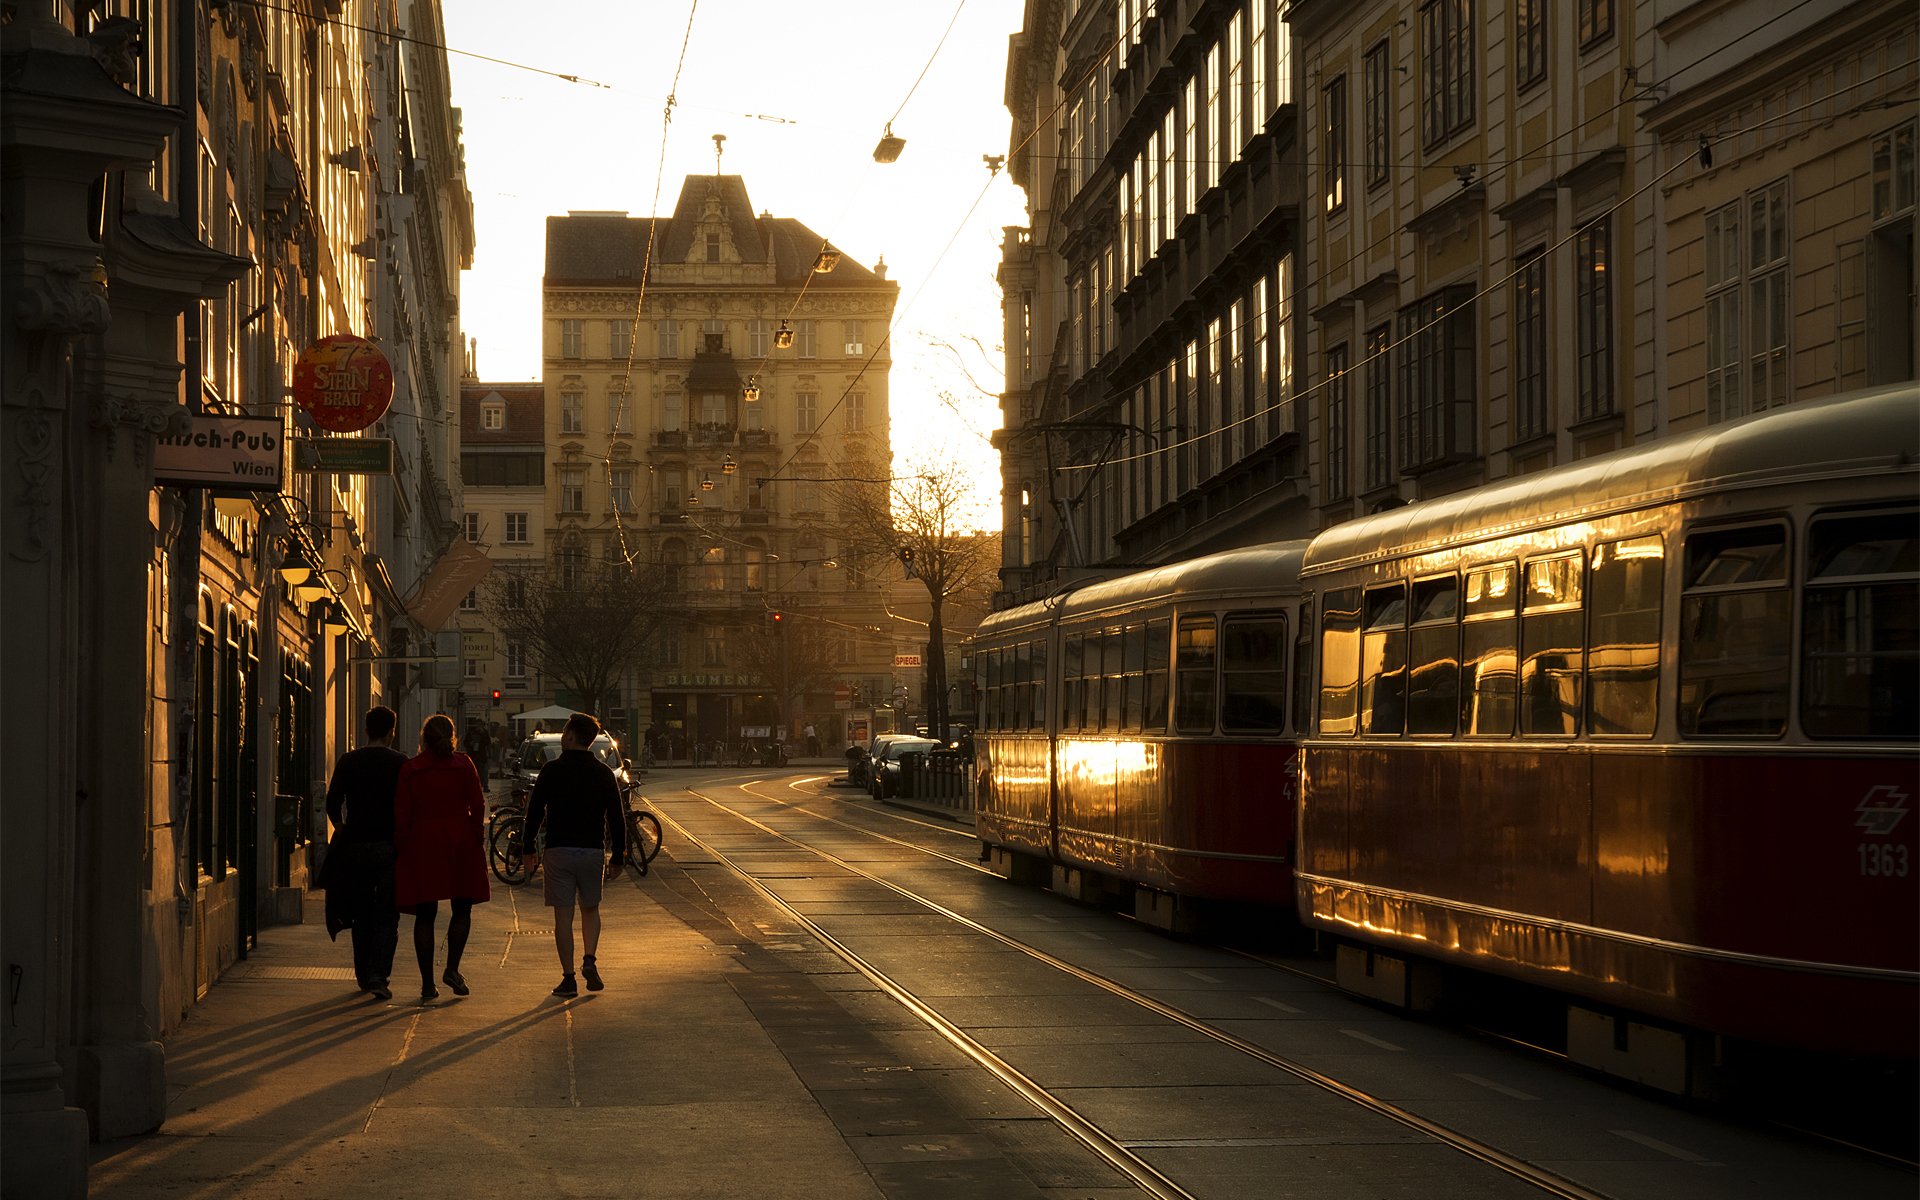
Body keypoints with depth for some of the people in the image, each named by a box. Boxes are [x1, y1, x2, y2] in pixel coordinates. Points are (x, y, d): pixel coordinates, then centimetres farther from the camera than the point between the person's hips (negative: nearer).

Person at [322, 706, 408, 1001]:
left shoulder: (348, 761, 2)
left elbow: (332, 803, 1)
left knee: (361, 914, 14)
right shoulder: (400, 763, -3)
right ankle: (378, 974, -14)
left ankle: (364, 976, 20)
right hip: (389, 847, -2)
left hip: (355, 846, 2)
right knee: (386, 915, 0)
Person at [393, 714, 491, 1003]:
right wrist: (477, 840, 4)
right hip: (460, 843, 0)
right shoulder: (463, 765, 0)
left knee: (425, 915, 3)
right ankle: (452, 968, -2)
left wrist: (401, 849, 4)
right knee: (462, 909, 12)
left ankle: (428, 983, 2)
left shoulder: (409, 769, 0)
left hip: (421, 848, 0)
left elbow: (402, 814, -2)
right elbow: (478, 805, -3)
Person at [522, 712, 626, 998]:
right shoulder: (603, 773, 3)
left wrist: (530, 848, 9)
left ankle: (568, 978, 0)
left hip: (558, 851, -2)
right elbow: (617, 817, 4)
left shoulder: (552, 770, -5)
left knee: (563, 916, 1)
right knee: (590, 910, 19)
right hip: (592, 849, 2)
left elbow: (534, 811, -2)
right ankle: (589, 960, 0)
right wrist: (618, 857, 10)